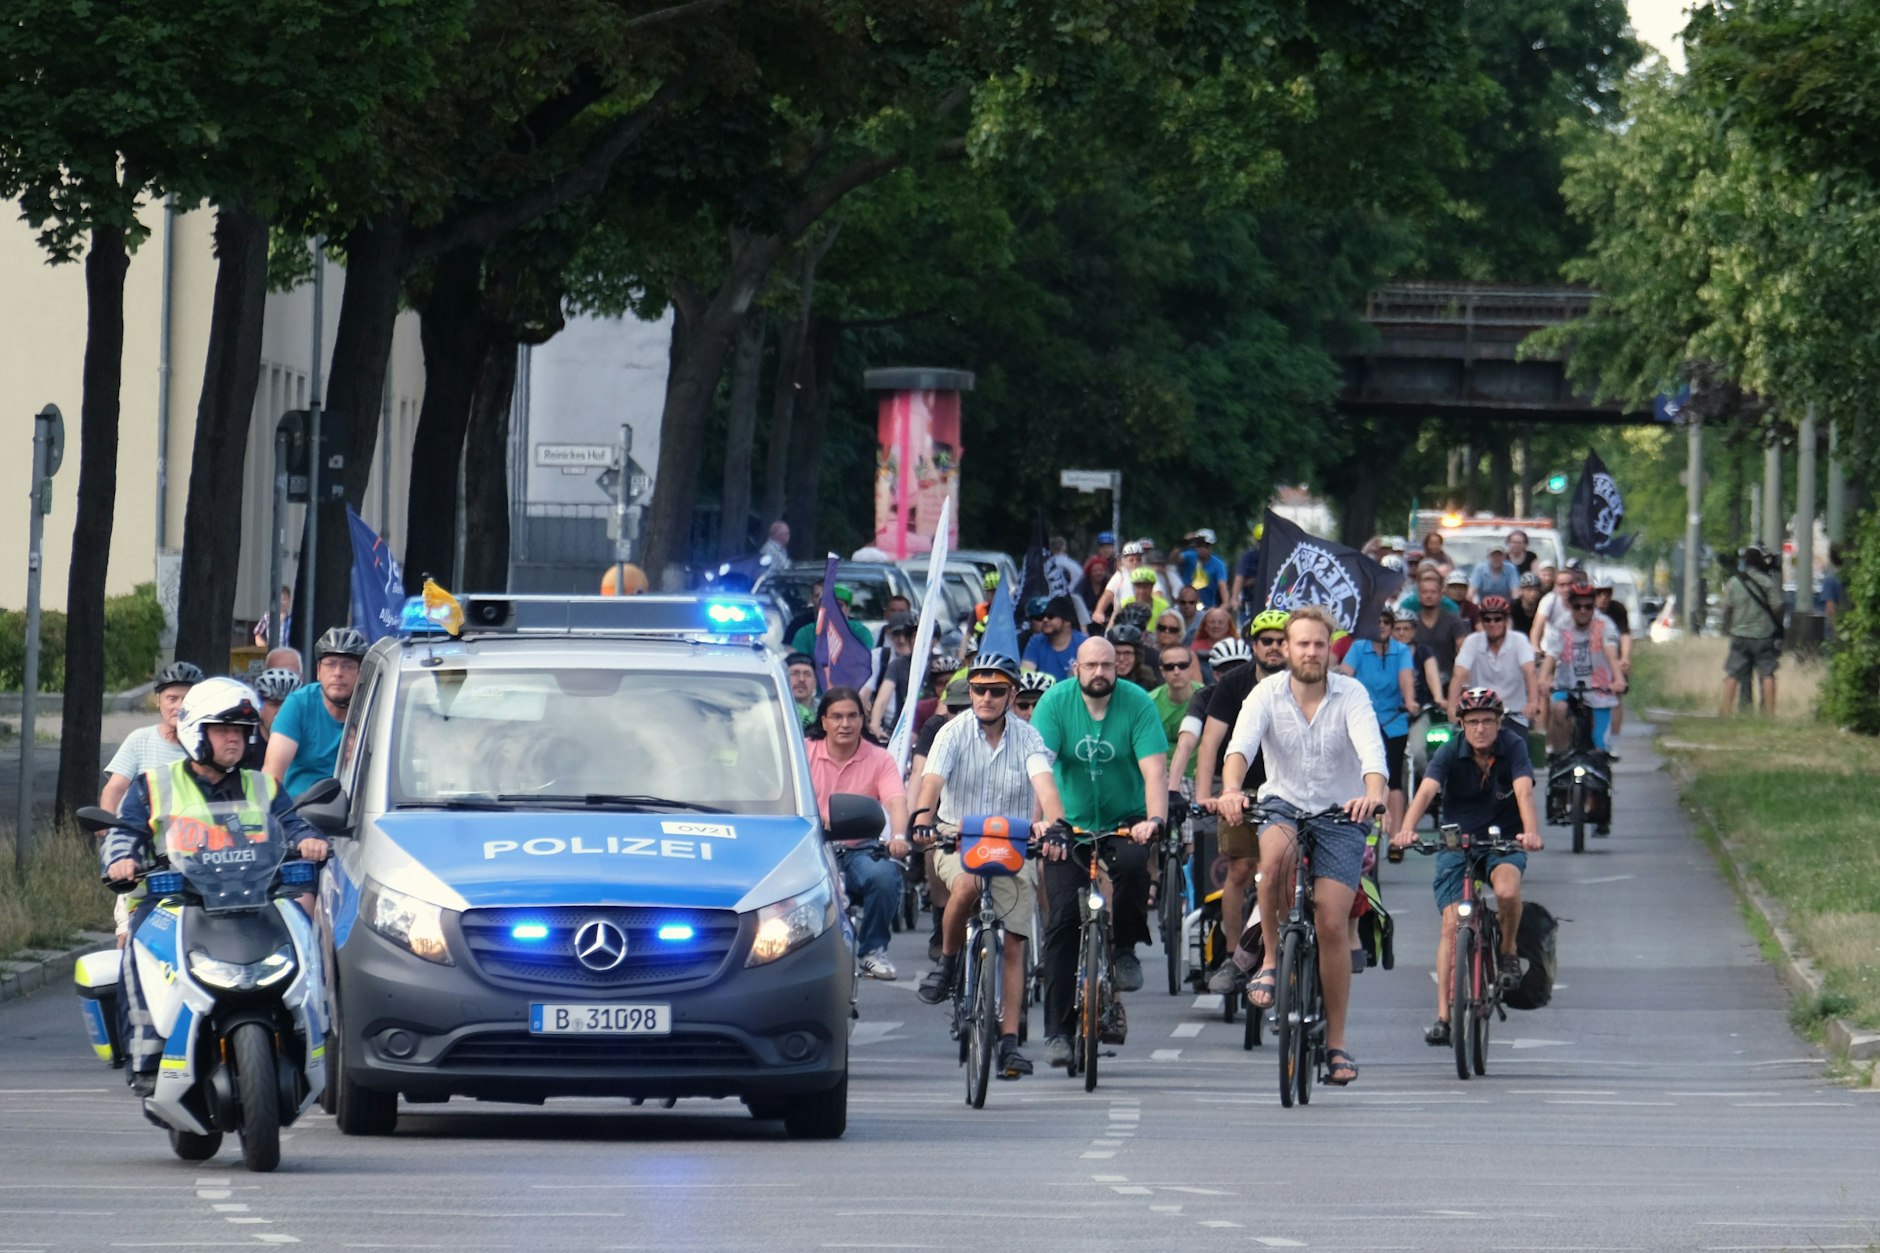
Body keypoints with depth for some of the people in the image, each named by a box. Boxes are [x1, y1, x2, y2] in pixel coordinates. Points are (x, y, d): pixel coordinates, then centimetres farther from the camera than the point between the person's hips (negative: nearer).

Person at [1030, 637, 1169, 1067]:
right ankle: (1057, 1029, -3)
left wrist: (1155, 819, -36)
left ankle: (1125, 950, -6)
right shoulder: (1056, 702, -9)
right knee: (1062, 920, -9)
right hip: (1070, 823, 1)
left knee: (1132, 866, -33)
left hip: (1125, 822, 0)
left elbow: (1154, 768, -19)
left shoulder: (1137, 703, -10)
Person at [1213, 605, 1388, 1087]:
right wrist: (1231, 790, -45)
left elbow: (1371, 748, -26)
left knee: (1333, 923, -10)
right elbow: (1241, 744, -24)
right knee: (1276, 853, -36)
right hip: (1282, 805, 0)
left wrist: (1373, 793, -47)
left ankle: (1337, 1042, 1)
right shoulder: (1267, 695, -7)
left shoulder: (1351, 695, -9)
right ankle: (1272, 957, -15)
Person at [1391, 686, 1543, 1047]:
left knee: (1507, 891, -33)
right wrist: (1406, 829, -47)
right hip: (1457, 842, 1)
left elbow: (1524, 791, -28)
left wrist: (1531, 832, -48)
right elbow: (1426, 790, -27)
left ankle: (1508, 951, -2)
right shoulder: (1451, 753, -12)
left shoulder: (1513, 747, -13)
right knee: (1451, 925, -11)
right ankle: (1443, 1016, -7)